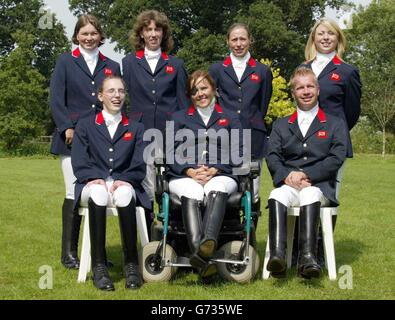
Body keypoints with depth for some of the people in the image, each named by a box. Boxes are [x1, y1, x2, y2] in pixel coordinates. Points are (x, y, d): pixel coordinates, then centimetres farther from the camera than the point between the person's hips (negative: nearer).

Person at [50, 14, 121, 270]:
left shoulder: (112, 67, 15)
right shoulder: (66, 62, 8)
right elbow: (56, 99, 1)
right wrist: (67, 128, -9)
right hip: (74, 138, -2)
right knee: (75, 194, -5)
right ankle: (69, 254, 2)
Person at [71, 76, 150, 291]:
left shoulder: (136, 128, 20)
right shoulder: (85, 126, 17)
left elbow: (139, 165, 7)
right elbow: (79, 162, 5)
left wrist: (123, 180, -13)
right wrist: (94, 178, -16)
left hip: (124, 184, 0)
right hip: (93, 185, 0)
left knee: (125, 194, -37)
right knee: (98, 193, -38)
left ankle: (131, 264, -30)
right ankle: (98, 265, -35)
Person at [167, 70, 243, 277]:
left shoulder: (230, 118, 24)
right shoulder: (179, 118, 26)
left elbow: (237, 152, 10)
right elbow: (171, 152, 11)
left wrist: (214, 170, -8)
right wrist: (191, 171, -8)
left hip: (220, 175, 0)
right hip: (185, 176, 0)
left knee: (217, 190, -38)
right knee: (191, 195, -37)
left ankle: (209, 242, -63)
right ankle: (199, 251, -58)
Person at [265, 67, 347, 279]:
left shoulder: (335, 124, 17)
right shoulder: (281, 125, 24)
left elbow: (337, 158, 1)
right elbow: (272, 157, 8)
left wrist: (306, 175, -12)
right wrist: (287, 175, -14)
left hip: (320, 185, -2)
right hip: (288, 184, 2)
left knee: (310, 194, -38)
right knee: (276, 196, -34)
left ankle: (307, 257, -50)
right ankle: (277, 255, -50)